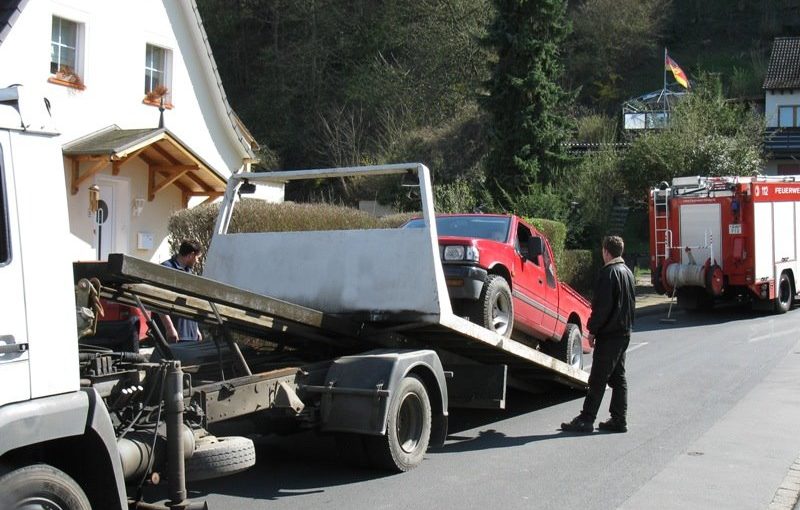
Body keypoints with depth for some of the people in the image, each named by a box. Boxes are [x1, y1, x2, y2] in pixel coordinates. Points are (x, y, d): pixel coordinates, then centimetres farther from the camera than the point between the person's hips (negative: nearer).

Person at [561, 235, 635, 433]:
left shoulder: (608, 272, -15)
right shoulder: (627, 272, 14)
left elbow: (602, 306, -19)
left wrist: (592, 330, -13)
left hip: (609, 334, -9)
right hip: (624, 333, 9)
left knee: (597, 379, -6)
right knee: (618, 378, 12)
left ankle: (586, 420, -4)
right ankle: (619, 420, 14)